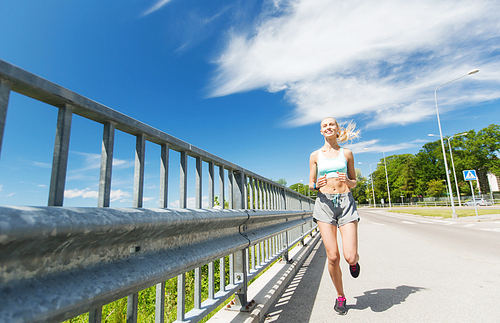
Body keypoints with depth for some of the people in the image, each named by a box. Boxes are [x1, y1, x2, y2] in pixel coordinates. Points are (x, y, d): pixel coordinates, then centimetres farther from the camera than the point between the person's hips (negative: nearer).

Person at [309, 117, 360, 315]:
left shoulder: (346, 153, 9)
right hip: (324, 202, 0)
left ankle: (354, 261, 31)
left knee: (350, 257, -9)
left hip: (346, 202, 0)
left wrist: (347, 181, -9)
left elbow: (354, 182, 13)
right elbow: (311, 184, 11)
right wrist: (317, 185, -12)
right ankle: (340, 297, 22)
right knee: (333, 256, -3)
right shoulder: (315, 155, 9)